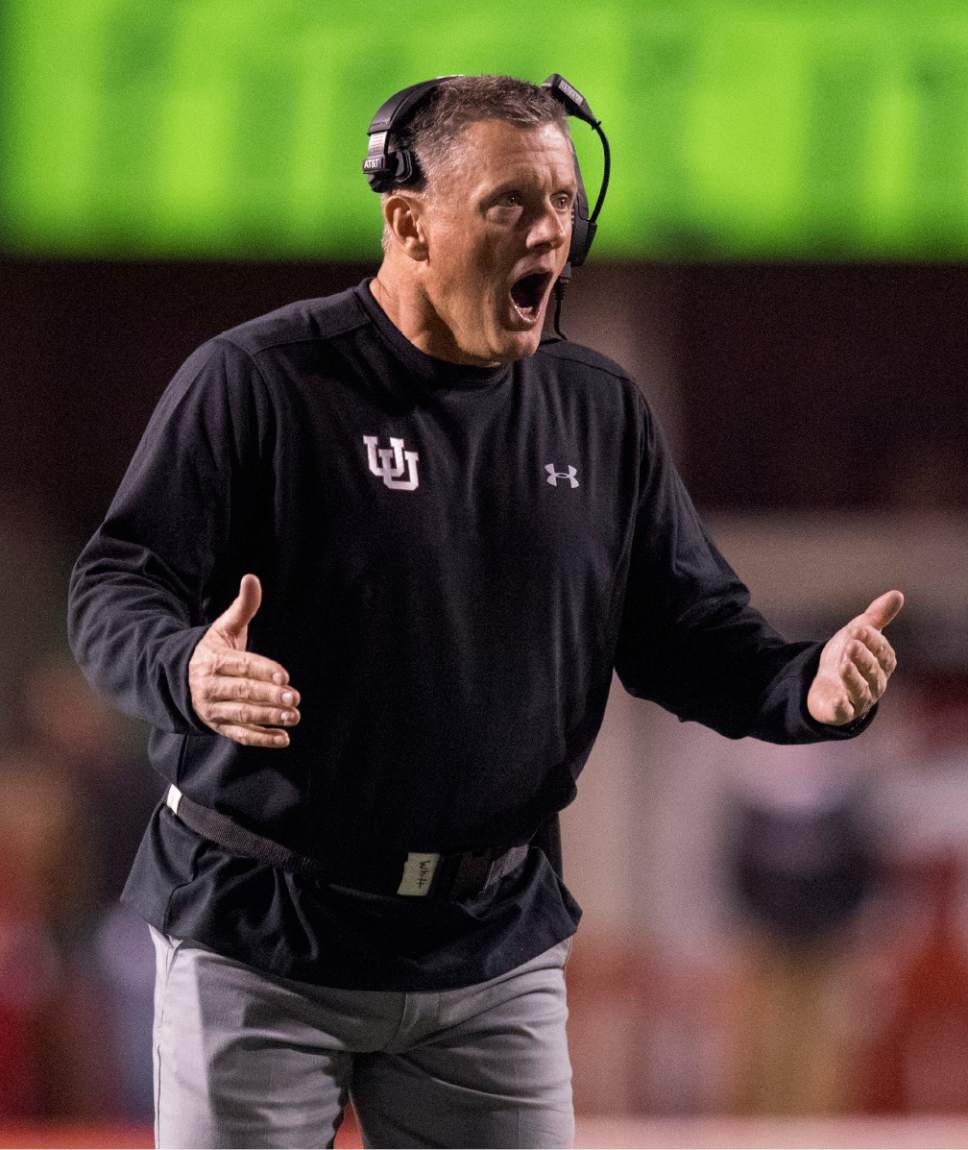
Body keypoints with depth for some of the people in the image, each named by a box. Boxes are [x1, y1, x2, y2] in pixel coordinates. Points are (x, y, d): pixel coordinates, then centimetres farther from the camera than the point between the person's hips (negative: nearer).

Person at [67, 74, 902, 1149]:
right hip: (262, 942, -4)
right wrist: (188, 673, -33)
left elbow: (689, 629, 11)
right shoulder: (257, 382, -8)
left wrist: (807, 688, -10)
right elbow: (116, 588, -10)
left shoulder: (600, 412, 9)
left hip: (494, 947, 4)